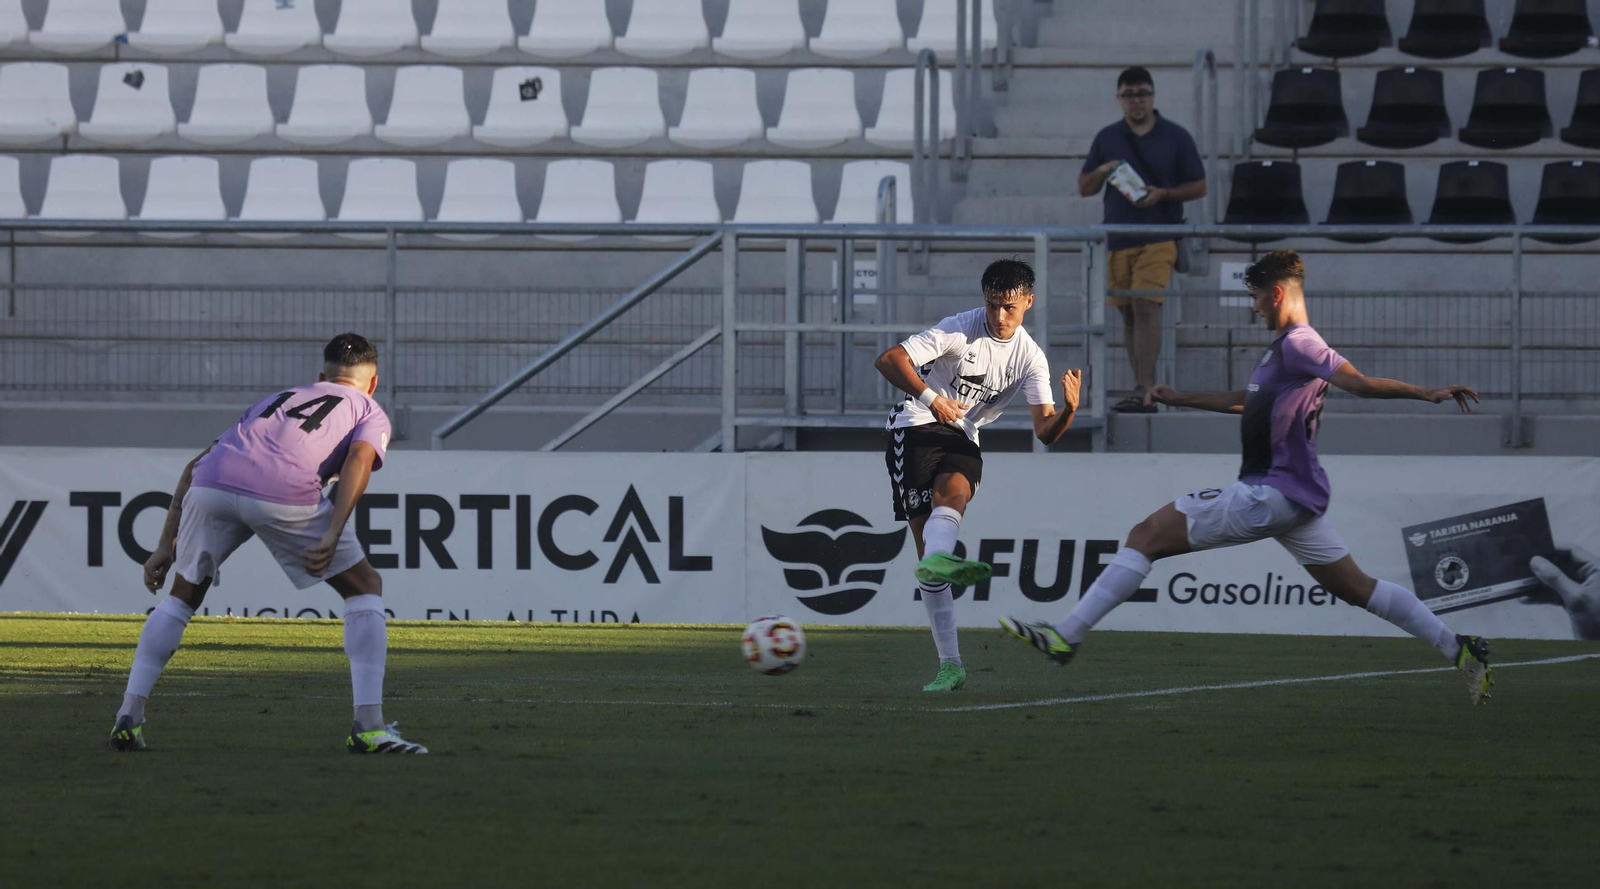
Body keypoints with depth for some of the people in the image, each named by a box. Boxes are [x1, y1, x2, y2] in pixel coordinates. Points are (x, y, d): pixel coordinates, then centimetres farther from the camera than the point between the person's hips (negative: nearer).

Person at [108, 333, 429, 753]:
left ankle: (129, 715, 16)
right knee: (365, 588, 15)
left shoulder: (277, 399, 40)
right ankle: (369, 726, 6)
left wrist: (167, 544, 34)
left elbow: (196, 465, 33)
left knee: (183, 595, 27)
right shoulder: (370, 411, 27)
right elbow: (360, 459, 2)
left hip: (211, 484, 4)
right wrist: (332, 537, -8)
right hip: (284, 493, -4)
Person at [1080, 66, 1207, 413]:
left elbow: (1198, 187, 4)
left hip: (1158, 239, -4)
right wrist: (1102, 172, -8)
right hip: (1118, 238, 4)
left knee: (1146, 308, -17)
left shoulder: (1176, 137, 2)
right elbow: (1084, 188, 14)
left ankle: (1144, 392, -23)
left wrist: (1162, 194, -12)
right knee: (1129, 316, 7)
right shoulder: (1107, 138, 11)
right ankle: (1145, 390, 15)